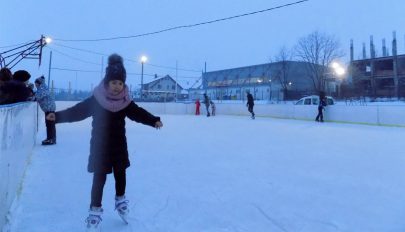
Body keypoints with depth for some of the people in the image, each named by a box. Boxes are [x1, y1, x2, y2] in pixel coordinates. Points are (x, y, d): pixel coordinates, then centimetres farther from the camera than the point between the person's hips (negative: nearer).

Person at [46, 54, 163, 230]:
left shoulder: (125, 101, -4)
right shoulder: (96, 100, -14)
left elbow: (138, 113, -1)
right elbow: (78, 111, -16)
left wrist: (154, 120, -10)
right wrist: (58, 116, -28)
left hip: (119, 145, 3)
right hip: (100, 146, -3)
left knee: (120, 174, 16)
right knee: (99, 178, 2)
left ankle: (120, 200, 39)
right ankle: (95, 210, 19)